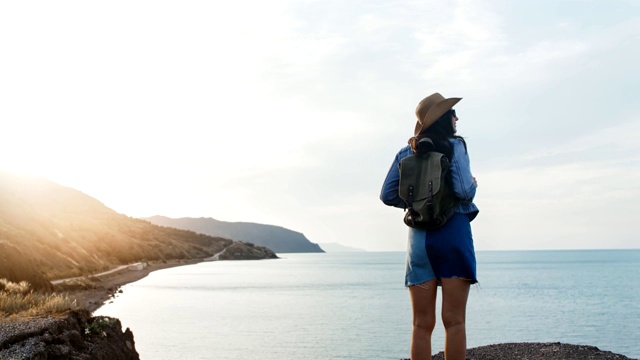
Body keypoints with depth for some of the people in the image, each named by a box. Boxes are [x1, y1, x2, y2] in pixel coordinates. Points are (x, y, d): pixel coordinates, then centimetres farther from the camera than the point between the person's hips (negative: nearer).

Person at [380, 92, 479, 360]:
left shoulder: (406, 153, 10)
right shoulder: (454, 146, -3)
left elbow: (387, 195, 5)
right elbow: (463, 190, -14)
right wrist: (474, 185, 8)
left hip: (419, 237, 4)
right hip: (453, 233, -4)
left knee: (422, 324, 5)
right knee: (454, 321, -1)